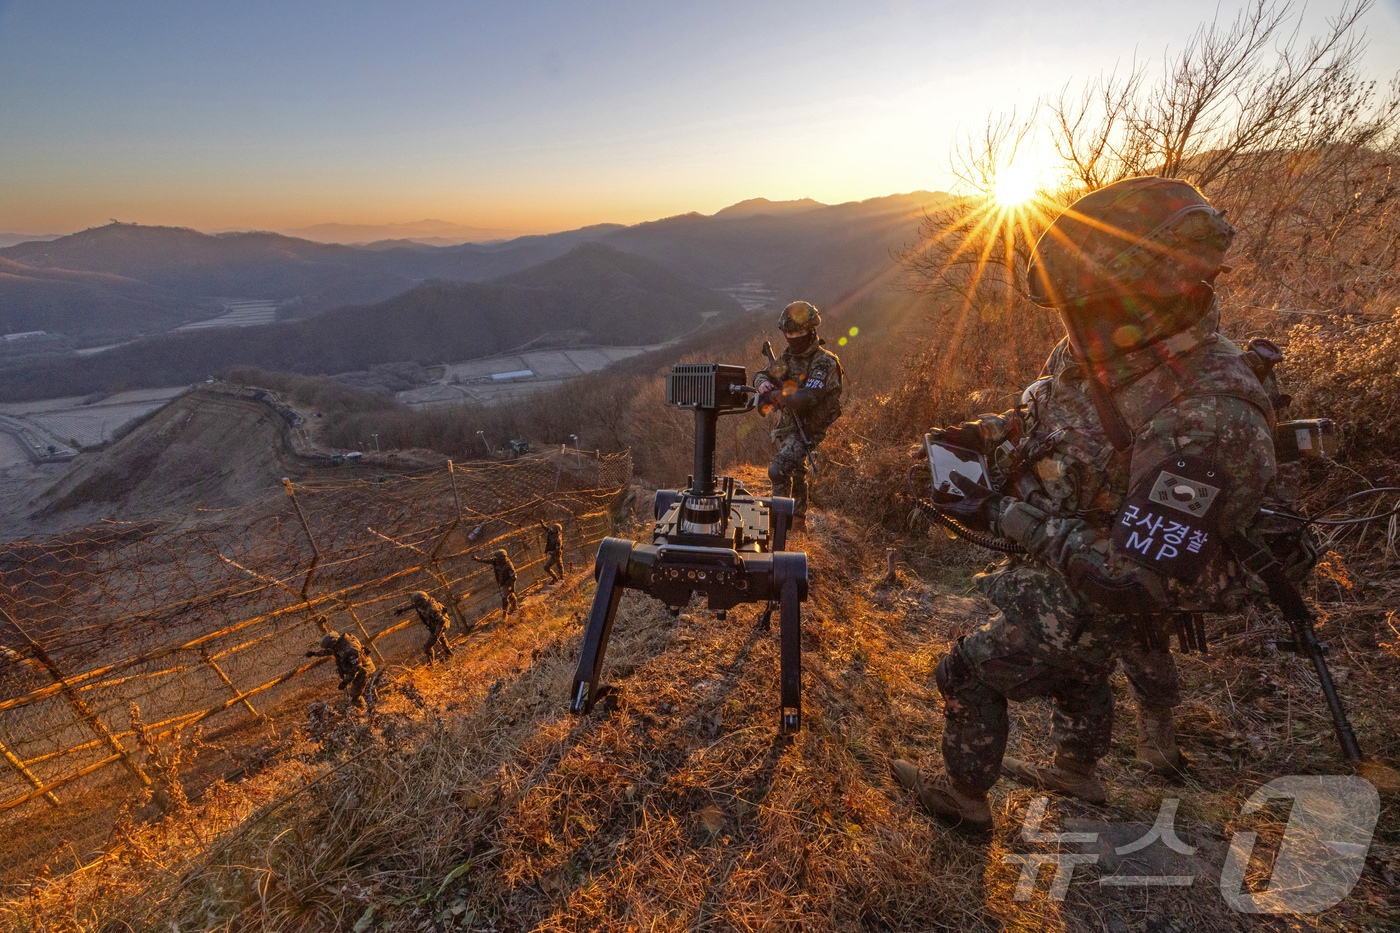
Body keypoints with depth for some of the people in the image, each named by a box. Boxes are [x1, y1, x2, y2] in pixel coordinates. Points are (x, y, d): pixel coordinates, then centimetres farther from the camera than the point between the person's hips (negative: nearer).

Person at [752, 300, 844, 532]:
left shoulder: (824, 362, -18)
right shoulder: (788, 357, 6)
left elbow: (807, 397, -30)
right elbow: (762, 374, 7)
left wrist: (773, 396, -29)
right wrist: (763, 382, -18)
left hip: (808, 429, -8)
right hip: (786, 426, 8)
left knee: (779, 470, -23)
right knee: (796, 473, 22)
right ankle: (799, 519, 40)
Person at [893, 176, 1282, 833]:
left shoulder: (1208, 419, -37)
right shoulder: (1102, 354, -11)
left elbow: (1140, 577, -35)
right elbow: (1048, 414, 12)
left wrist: (1004, 518, -31)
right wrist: (988, 434, -7)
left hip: (1096, 602, -8)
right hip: (1064, 570, 8)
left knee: (969, 674, 4)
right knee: (1074, 672, 29)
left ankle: (965, 799, 31)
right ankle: (1079, 773, 59)